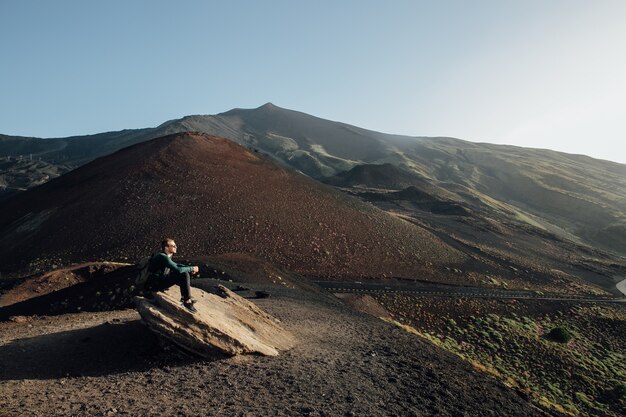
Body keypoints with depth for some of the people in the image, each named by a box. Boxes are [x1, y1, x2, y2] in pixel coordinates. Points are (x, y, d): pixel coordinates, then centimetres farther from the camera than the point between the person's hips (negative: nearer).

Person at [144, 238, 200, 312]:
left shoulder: (166, 256, 10)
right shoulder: (163, 257, -19)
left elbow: (175, 265, 24)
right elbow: (178, 270, -27)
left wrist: (190, 268, 8)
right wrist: (191, 269, -12)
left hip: (159, 281, 10)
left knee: (185, 272, 12)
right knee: (183, 274, -21)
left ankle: (184, 297, 15)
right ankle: (187, 301, -15)